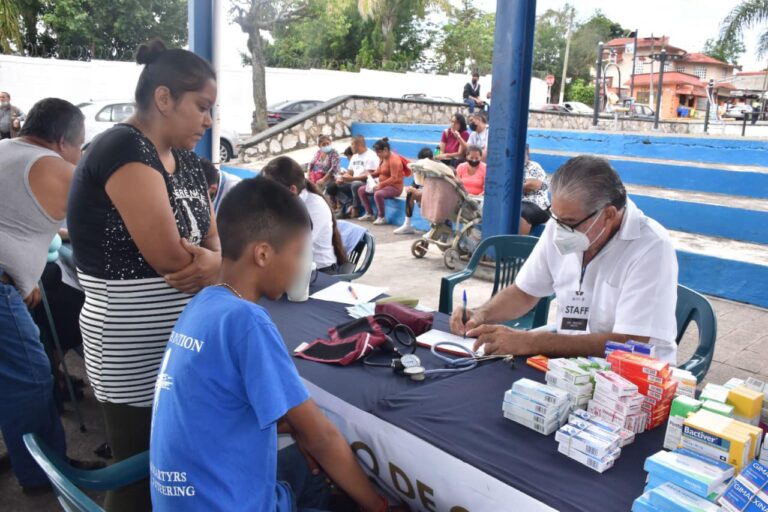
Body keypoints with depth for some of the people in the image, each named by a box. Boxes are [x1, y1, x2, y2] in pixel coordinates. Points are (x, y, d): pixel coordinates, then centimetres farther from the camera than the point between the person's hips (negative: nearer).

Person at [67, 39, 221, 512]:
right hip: (134, 354, -8)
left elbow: (216, 242, 7)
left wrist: (214, 262, -16)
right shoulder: (122, 149, -18)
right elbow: (169, 258, -25)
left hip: (180, 343, 8)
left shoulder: (185, 159, 8)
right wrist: (206, 263, -5)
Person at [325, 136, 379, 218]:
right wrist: (341, 177, -4)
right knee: (331, 187, -1)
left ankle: (355, 211, -26)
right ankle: (349, 205, -20)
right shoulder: (354, 156, 18)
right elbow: (349, 173, 18)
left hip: (366, 184, -9)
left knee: (355, 184, -41)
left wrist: (352, 178, -26)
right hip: (353, 183, 9)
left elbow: (368, 175, -20)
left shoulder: (371, 156, -10)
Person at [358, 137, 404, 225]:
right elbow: (379, 172, 18)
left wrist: (381, 184, -31)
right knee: (361, 190, 6)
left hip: (394, 187, -10)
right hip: (383, 185, 10)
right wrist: (370, 175, -2)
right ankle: (369, 214, 10)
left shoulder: (393, 159, -20)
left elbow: (394, 178, -25)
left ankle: (381, 217, -18)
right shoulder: (383, 158, 6)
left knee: (378, 194, -39)